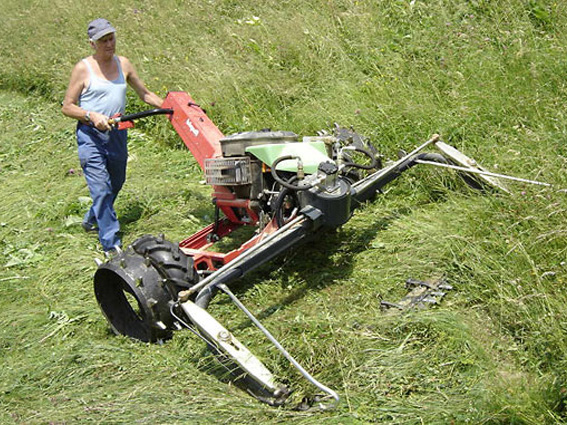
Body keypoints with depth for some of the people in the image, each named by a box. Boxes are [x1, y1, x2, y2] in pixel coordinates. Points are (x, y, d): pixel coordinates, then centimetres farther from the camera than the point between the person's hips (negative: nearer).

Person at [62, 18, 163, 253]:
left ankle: (91, 219, 46)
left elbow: (145, 94, 15)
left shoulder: (123, 64, 6)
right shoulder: (83, 68, -8)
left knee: (115, 183, 20)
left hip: (117, 133, 6)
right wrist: (92, 115, -22)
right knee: (102, 189, -10)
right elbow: (67, 107, -6)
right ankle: (111, 244, -4)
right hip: (90, 136, -6)